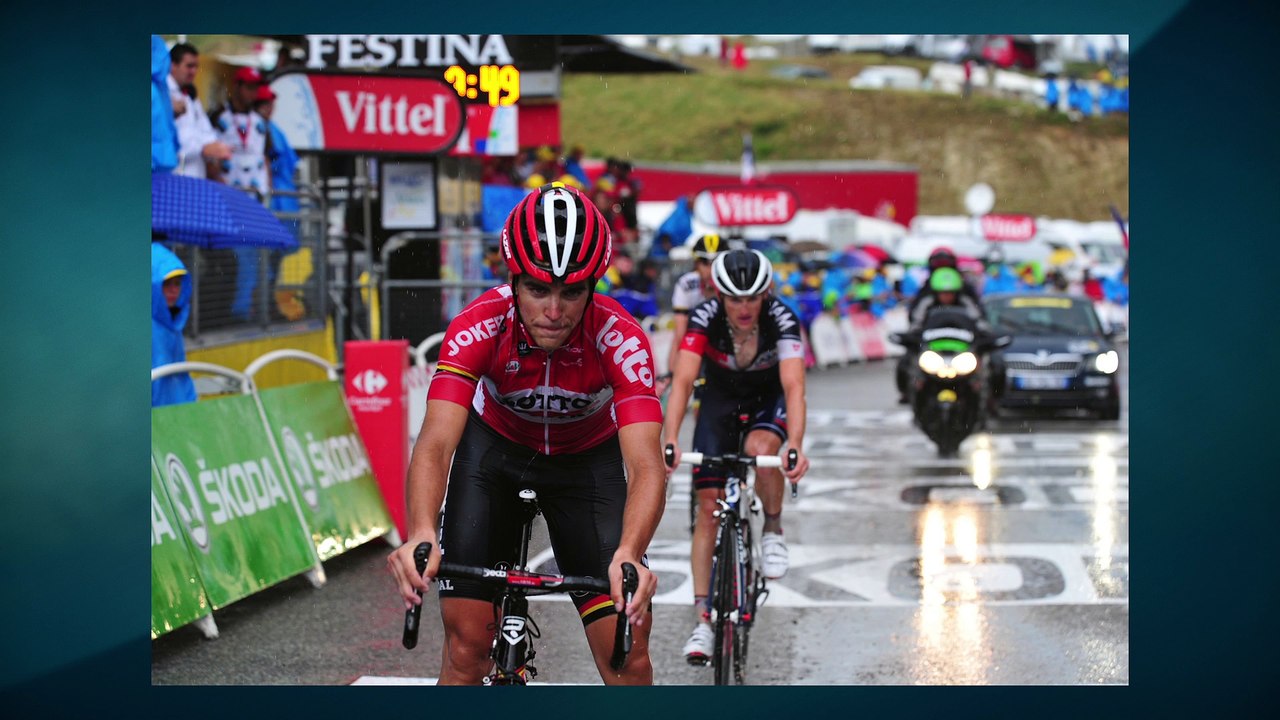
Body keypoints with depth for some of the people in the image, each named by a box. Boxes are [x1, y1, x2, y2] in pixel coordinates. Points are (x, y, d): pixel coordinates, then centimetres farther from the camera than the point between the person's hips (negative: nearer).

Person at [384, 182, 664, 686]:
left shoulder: (621, 339, -33)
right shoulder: (478, 327, -32)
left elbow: (646, 465, -43)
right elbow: (435, 442, -42)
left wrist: (629, 555, -62)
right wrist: (421, 536, -62)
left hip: (587, 456, 0)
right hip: (494, 445, 0)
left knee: (628, 654, -11)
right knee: (467, 646, -10)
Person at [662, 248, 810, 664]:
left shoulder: (781, 320, -31)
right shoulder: (704, 317, -29)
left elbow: (793, 385, -41)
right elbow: (683, 380, -37)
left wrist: (795, 444, -56)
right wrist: (669, 439, -52)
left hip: (769, 399, -1)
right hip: (720, 399, 1)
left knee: (761, 449, -35)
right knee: (709, 505, -7)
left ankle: (773, 531, -6)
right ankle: (703, 620, -4)